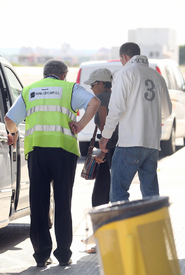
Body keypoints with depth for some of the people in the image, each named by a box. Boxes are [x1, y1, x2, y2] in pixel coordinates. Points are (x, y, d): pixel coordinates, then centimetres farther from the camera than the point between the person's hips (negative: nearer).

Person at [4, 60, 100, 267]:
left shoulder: (29, 91, 19)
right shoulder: (70, 88, 11)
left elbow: (10, 119, 15)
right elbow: (94, 102, -6)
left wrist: (13, 133, 34)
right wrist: (81, 125, -1)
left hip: (36, 149, 2)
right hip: (63, 148, -2)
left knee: (38, 203, 6)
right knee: (62, 202, 4)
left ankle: (42, 255, 5)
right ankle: (63, 254, 4)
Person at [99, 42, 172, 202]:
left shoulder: (126, 73, -2)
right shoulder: (157, 76, 17)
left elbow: (116, 108, -9)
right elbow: (167, 111, 24)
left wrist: (106, 135, -1)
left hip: (131, 142, -7)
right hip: (153, 143, 7)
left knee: (118, 191, -8)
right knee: (151, 194, 10)